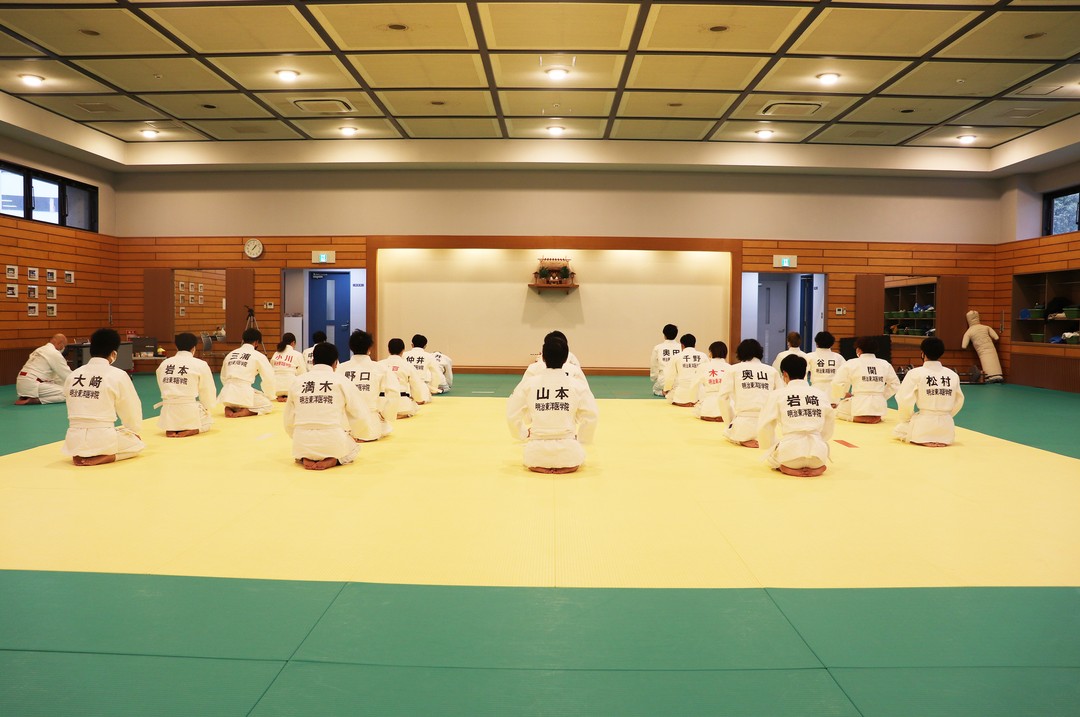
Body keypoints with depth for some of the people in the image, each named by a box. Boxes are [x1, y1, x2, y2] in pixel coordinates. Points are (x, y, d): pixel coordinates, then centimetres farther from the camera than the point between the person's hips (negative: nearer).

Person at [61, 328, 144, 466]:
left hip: (74, 440, 5)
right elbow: (131, 408, 4)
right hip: (103, 438, -5)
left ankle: (80, 455, 7)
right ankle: (102, 458, -4)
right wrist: (134, 431, 23)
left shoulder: (71, 376, 7)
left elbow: (74, 410, 14)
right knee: (136, 443, 22)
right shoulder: (118, 375, -6)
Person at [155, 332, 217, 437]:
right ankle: (189, 430, -5)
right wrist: (207, 408, 21)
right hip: (189, 412, -4)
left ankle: (171, 429, 3)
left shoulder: (163, 364, 7)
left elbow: (164, 390, 13)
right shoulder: (201, 365, -4)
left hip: (168, 413, 4)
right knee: (206, 422, 27)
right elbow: (208, 392, 3)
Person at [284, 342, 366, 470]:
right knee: (354, 448, 32)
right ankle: (332, 460, 0)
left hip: (303, 445, 2)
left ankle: (305, 459, 4)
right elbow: (360, 412, 4)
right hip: (333, 443, -2)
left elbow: (289, 420, 10)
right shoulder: (342, 381, -2)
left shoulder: (297, 381, 5)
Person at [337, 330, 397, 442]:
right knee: (386, 427, 31)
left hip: (345, 427, 3)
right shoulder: (379, 368, -5)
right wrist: (388, 419, 9)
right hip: (370, 426, -2)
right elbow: (393, 394, -7)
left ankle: (349, 435, 20)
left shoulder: (340, 368, -2)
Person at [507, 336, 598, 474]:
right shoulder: (578, 385, -5)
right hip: (567, 454, -2)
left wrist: (524, 434, 17)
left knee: (530, 462, 37)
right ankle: (564, 466, 6)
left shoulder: (528, 383, -4)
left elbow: (512, 414, 1)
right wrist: (580, 438, 13)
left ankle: (540, 466, 10)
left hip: (537, 453, 2)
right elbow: (591, 416, -3)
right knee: (577, 460, 33)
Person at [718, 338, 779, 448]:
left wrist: (731, 421, 12)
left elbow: (723, 397, -1)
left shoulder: (733, 370, 5)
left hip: (743, 423, -2)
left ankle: (745, 440, -1)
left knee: (728, 432, 31)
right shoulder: (772, 371, 11)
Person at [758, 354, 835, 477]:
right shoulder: (821, 394, 8)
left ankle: (786, 468, 2)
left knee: (770, 454, 30)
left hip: (790, 454, -4)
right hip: (818, 453, 5)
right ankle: (816, 467, 13)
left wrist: (771, 446, 23)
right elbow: (828, 431, 17)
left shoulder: (778, 394, 1)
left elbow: (764, 426, 4)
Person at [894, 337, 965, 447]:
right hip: (946, 425, 5)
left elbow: (905, 400, -9)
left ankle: (924, 440, -3)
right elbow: (959, 401, 14)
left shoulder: (915, 373, -8)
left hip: (923, 425, -5)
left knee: (898, 430, 22)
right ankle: (941, 440, 7)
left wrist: (906, 419, 8)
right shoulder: (953, 375, 5)